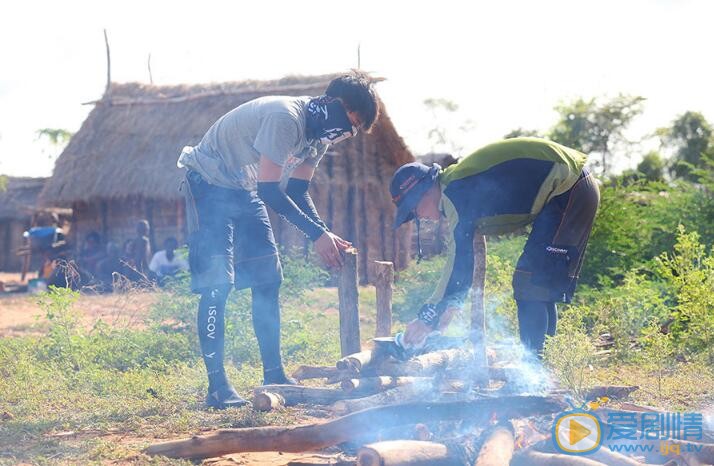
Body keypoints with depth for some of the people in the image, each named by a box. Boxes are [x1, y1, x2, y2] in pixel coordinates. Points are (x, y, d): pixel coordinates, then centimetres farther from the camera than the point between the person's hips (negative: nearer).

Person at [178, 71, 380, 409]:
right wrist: (316, 233, -29)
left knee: (268, 279, 5)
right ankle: (217, 385, -12)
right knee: (216, 284, -14)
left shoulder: (318, 132, 0)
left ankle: (274, 375, 11)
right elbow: (268, 189, -31)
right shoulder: (285, 118, -30)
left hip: (243, 191, 10)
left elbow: (297, 192, 3)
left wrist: (325, 234, -12)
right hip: (208, 185, -9)